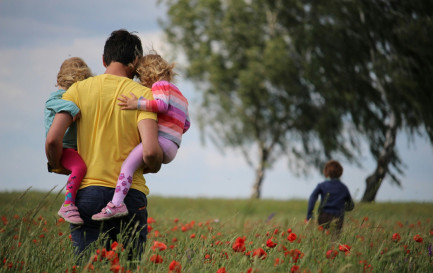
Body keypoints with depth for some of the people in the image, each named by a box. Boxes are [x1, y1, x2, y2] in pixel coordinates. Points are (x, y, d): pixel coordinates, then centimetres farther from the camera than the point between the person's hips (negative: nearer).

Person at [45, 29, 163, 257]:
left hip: (87, 193, 1)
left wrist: (57, 166, 15)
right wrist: (154, 167, 10)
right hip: (130, 195, -1)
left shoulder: (79, 89, 4)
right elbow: (150, 152, -12)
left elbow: (52, 140, -5)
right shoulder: (142, 94, 0)